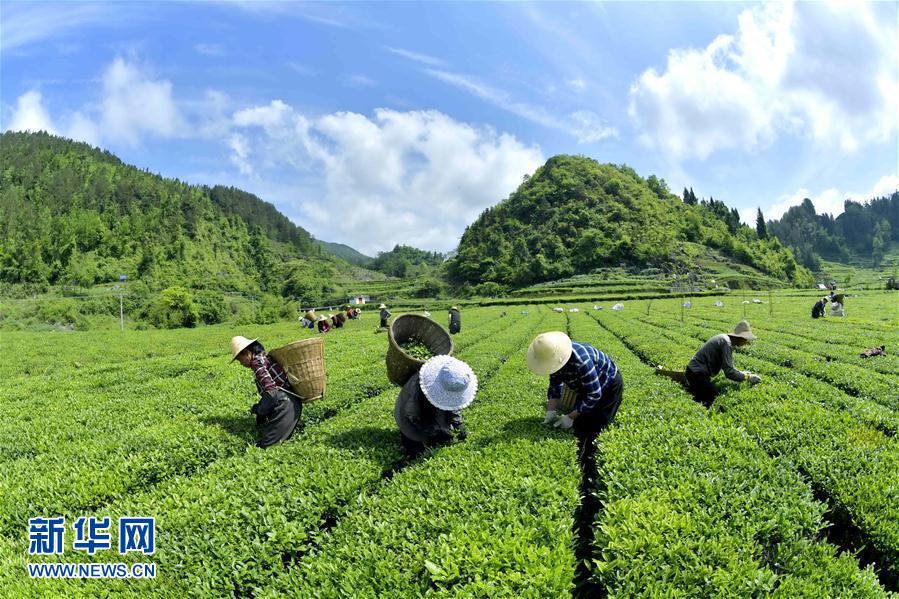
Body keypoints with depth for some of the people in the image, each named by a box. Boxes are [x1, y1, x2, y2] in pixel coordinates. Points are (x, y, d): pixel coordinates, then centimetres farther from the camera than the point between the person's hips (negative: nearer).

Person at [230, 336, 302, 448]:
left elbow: (271, 391, -17)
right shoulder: (266, 357, 19)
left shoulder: (257, 361, -8)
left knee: (265, 443, -10)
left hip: (284, 404, -9)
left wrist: (258, 410, -4)